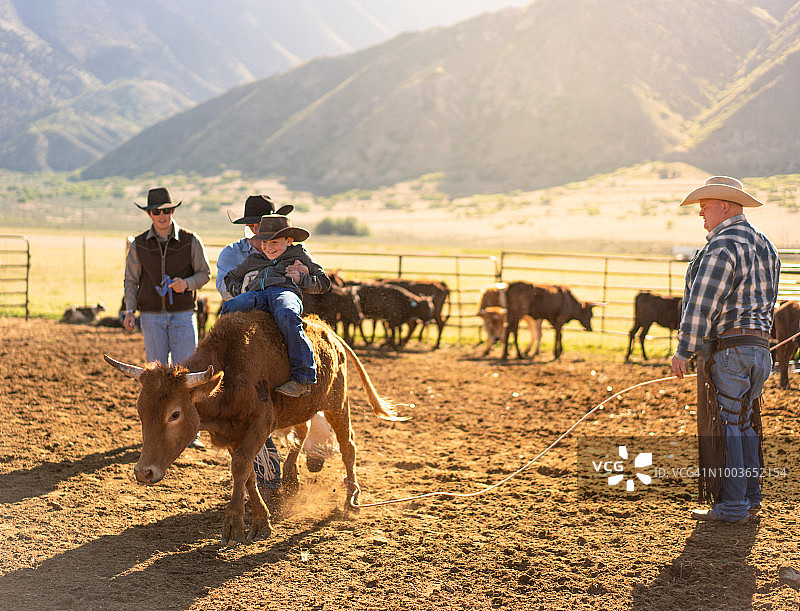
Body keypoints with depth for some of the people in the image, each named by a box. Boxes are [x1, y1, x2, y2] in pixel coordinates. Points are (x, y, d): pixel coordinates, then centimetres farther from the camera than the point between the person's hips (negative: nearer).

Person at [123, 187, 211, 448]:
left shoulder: (190, 241, -1)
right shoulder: (139, 245, 4)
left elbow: (205, 273, 4)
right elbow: (131, 281, 10)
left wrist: (187, 283, -16)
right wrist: (130, 311, -3)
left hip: (183, 314, -1)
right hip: (151, 316, 1)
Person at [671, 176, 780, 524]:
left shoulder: (723, 245, -15)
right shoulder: (763, 246, 16)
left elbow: (702, 303, -20)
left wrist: (684, 351, -16)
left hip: (725, 348, -9)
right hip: (758, 345, 9)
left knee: (723, 427, -3)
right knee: (743, 423, 16)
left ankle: (732, 506, 0)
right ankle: (750, 499, 21)